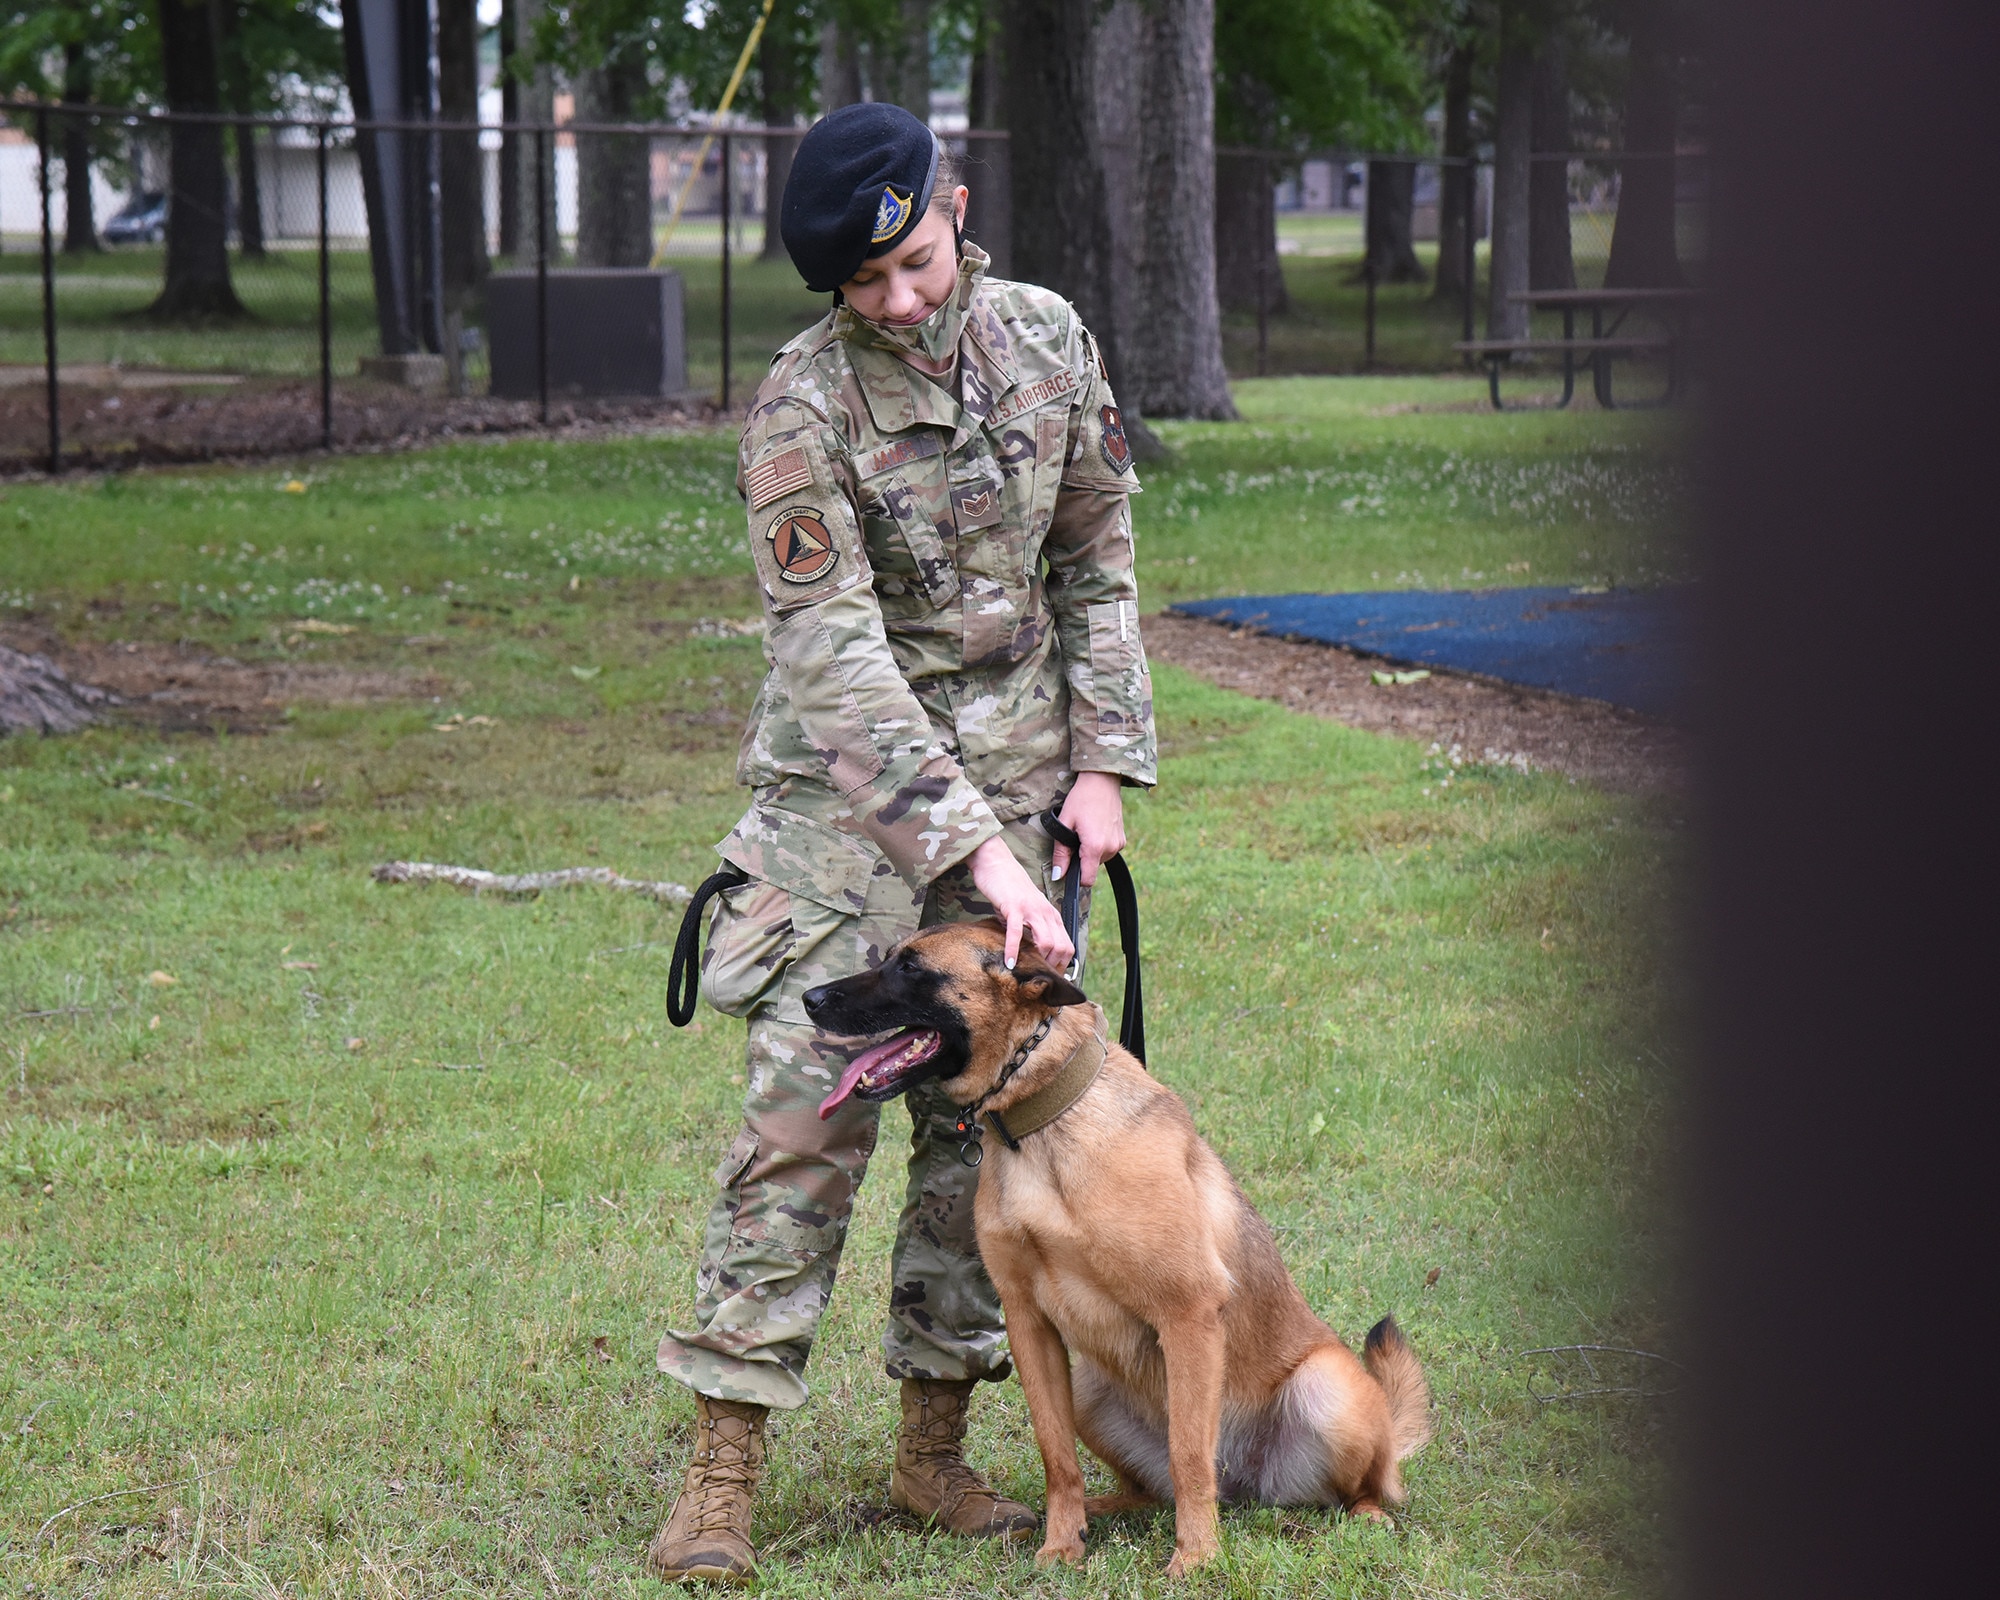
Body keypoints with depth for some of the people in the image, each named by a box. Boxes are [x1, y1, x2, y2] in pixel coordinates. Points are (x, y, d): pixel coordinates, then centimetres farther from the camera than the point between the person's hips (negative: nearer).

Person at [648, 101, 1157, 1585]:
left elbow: (1094, 561, 11)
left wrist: (1102, 761, 3)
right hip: (846, 793, -4)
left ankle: (936, 1448, 17)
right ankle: (725, 1472, -5)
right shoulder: (805, 403, -16)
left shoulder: (1050, 340, 0)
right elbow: (833, 653, -21)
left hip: (1014, 782, 5)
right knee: (807, 1115, -10)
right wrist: (968, 846, -27)